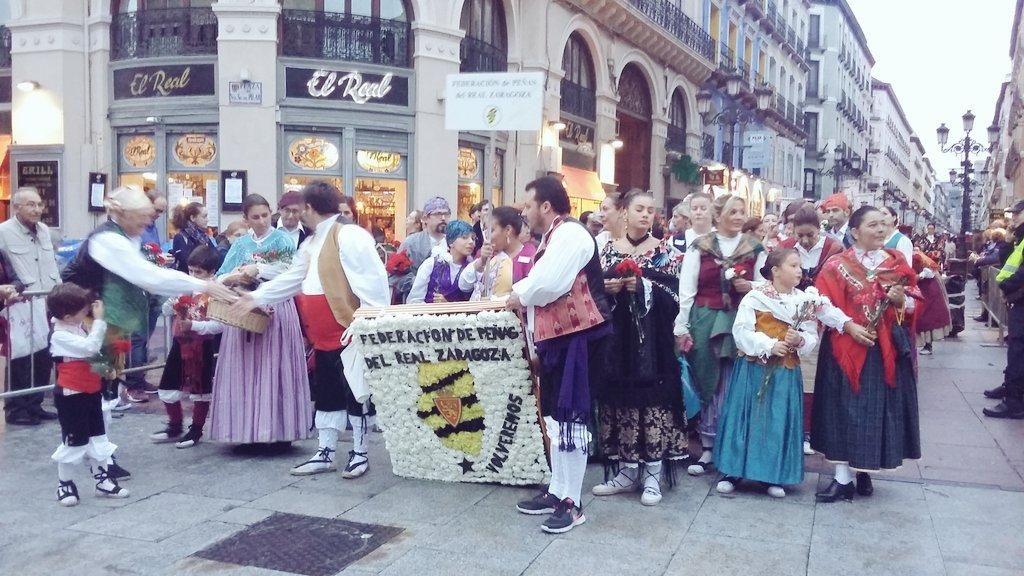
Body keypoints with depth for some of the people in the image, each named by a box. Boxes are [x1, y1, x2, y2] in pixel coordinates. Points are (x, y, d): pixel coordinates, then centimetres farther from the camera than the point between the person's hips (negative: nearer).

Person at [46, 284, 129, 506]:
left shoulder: (80, 327, 3)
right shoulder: (61, 335, -21)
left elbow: (95, 350, 16)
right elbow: (90, 347, -32)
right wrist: (99, 320, -29)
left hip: (91, 391, 8)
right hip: (71, 396, -8)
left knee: (97, 437, 14)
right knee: (73, 441, 2)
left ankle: (103, 479, 25)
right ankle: (64, 484, 19)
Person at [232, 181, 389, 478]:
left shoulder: (349, 235, -15)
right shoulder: (311, 244, 16)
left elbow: (371, 281, -21)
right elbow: (290, 280, 23)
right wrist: (256, 297, 21)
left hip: (350, 332, -9)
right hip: (323, 336, 9)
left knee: (356, 392, 3)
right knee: (326, 394, 15)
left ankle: (359, 453, 16)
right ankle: (325, 453, 25)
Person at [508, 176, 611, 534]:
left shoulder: (570, 234, -14)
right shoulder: (555, 237, 19)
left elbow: (548, 284, -24)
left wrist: (519, 296, -8)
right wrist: (520, 293, 2)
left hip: (576, 339, -11)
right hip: (557, 338, 11)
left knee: (570, 418, -6)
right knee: (556, 418, 16)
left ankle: (572, 504, 3)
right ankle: (557, 491, 27)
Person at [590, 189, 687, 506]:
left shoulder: (664, 250, 1)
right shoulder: (610, 249, 9)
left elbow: (673, 295, -7)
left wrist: (643, 286, -19)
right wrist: (606, 288, -11)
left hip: (652, 340, -3)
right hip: (617, 338, 3)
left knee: (653, 400, -3)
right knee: (620, 399, 6)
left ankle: (652, 475, 7)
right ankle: (627, 471, 18)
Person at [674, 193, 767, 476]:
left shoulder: (755, 249, 7)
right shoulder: (699, 247, 2)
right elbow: (686, 290, 1)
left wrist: (751, 287, -8)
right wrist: (681, 328, -3)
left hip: (740, 323, 1)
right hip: (704, 320, 0)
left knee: (732, 386, 2)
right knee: (705, 382, 4)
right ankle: (706, 447, 14)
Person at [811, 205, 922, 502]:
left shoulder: (897, 262, 7)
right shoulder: (838, 265, -4)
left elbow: (913, 302, 10)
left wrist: (901, 300, -11)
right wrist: (849, 326, -20)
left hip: (887, 348, 3)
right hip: (847, 347, -3)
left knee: (879, 407, 6)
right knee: (846, 408, -1)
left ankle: (865, 471, 20)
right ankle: (843, 478, 4)